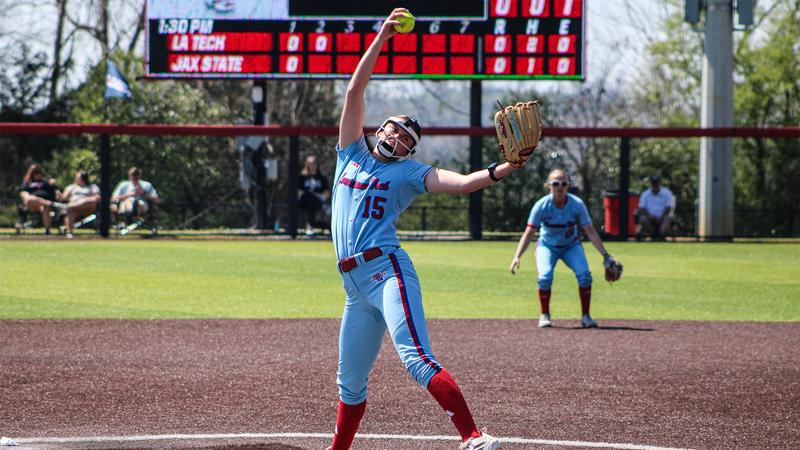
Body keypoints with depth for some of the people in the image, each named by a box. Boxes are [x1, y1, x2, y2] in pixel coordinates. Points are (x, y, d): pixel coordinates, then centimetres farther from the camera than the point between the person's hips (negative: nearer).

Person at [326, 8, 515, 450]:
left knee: (417, 359, -22)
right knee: (350, 380, 14)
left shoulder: (409, 172, 8)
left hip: (386, 270, -5)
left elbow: (462, 182, -5)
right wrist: (381, 37, 9)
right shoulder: (352, 156, 19)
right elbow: (354, 91, 15)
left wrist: (504, 169, -22)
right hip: (353, 283, 5)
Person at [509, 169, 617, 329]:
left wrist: (605, 255, -20)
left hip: (571, 246, 1)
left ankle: (585, 316, -6)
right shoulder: (541, 206, -23)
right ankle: (544, 316, -6)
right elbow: (529, 233, -21)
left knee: (584, 274, -21)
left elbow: (591, 232, -16)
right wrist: (517, 257, -31)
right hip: (547, 246, -1)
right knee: (545, 276, -26)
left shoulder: (577, 204, -21)